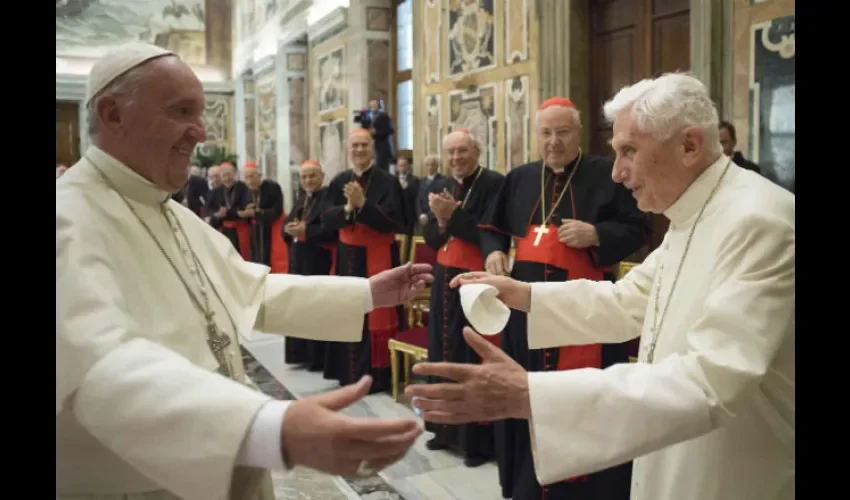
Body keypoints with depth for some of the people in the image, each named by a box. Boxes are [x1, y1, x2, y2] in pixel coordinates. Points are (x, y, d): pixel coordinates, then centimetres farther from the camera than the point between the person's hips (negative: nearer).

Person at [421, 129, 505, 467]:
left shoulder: (494, 184, -10)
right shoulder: (441, 187, 10)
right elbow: (430, 238, 6)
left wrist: (453, 214, -20)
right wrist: (441, 220, -13)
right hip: (445, 279, 7)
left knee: (474, 357, -2)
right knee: (444, 353, 13)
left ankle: (478, 438, 9)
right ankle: (446, 428, 27)